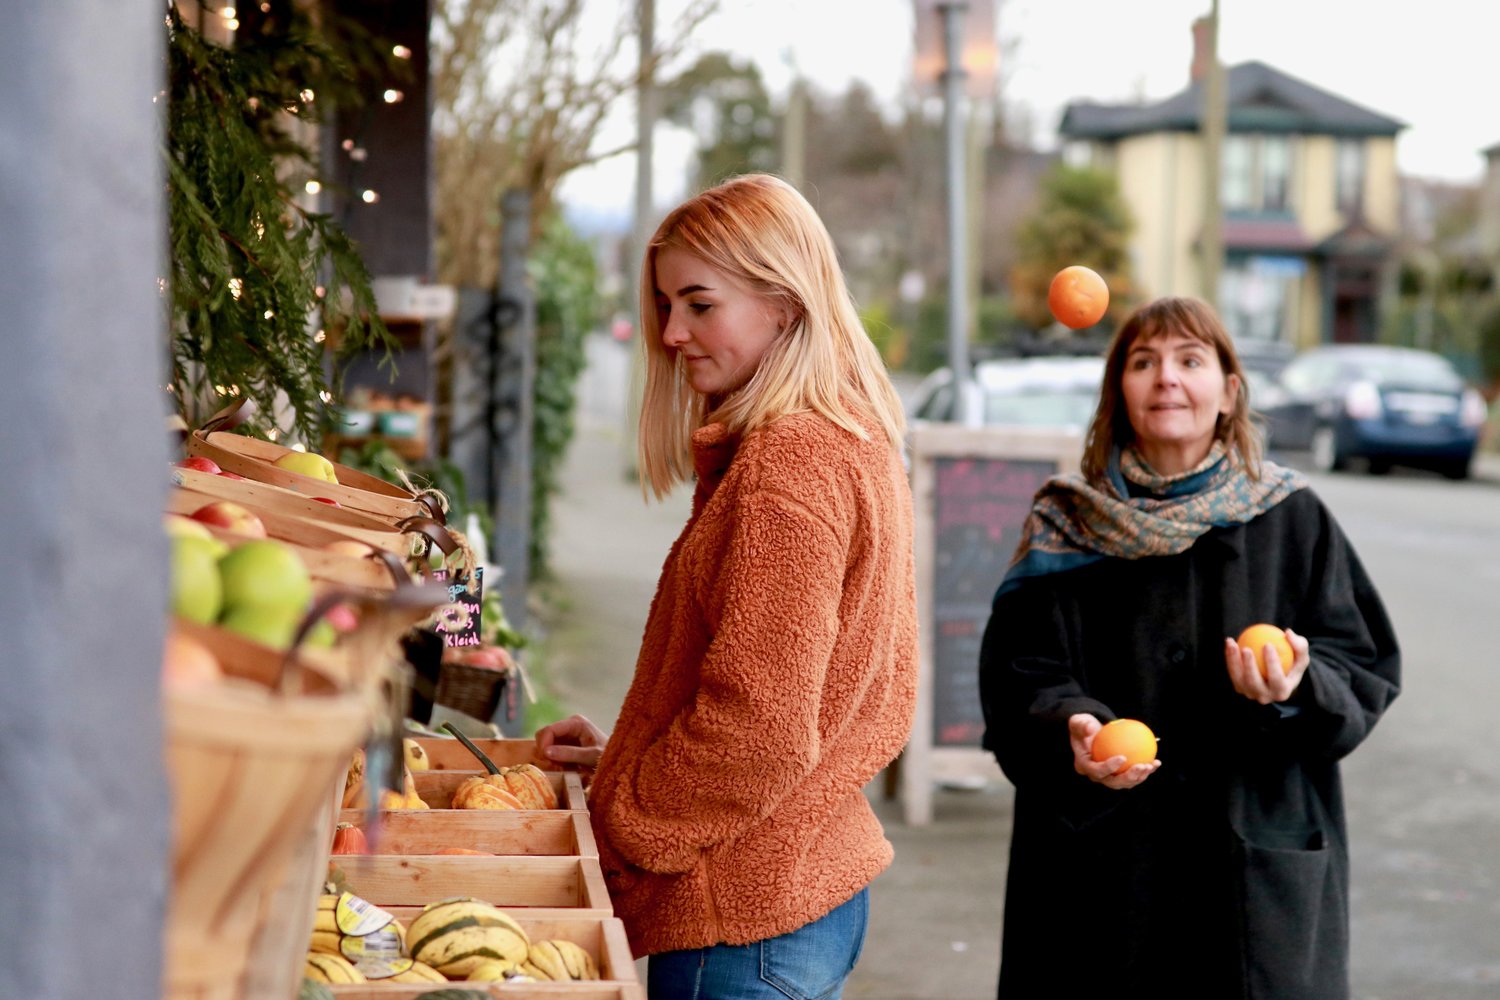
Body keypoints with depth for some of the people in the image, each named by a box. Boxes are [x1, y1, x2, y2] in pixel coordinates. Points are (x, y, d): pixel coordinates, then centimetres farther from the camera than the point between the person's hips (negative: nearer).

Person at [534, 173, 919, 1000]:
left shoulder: (788, 463, -19)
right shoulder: (855, 443, 11)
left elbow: (758, 727, -23)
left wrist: (614, 830, -9)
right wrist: (622, 754, 14)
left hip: (745, 918, -10)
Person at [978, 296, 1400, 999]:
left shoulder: (1292, 521, 3)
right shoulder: (1068, 525, 3)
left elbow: (1365, 668, 1)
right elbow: (1017, 675, -2)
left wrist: (1298, 689, -20)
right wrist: (1072, 731, -23)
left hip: (1260, 857, 0)